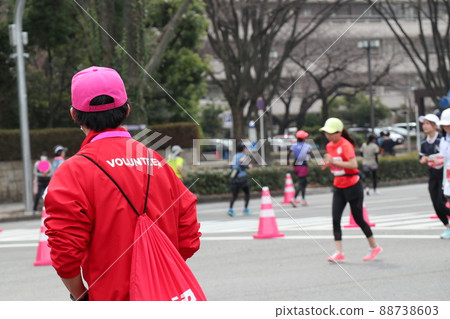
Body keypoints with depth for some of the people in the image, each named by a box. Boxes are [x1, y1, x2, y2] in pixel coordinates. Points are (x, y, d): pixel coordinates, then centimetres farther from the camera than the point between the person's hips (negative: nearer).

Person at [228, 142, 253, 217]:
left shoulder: (235, 156, 15)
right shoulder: (243, 156, -4)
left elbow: (232, 166, 16)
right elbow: (242, 165, -19)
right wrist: (248, 166, -1)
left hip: (234, 177, 5)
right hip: (242, 177, -5)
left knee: (234, 195, 4)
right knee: (247, 193, 12)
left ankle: (230, 209, -16)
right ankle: (246, 209, 8)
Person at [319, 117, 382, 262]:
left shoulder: (345, 145, -17)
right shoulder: (329, 146, 7)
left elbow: (353, 164, -29)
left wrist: (333, 161, -29)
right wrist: (327, 164, 1)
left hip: (353, 186, -7)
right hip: (339, 187, 7)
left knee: (358, 219, 2)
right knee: (335, 219, -7)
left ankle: (374, 247, 21)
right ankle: (339, 252, -8)